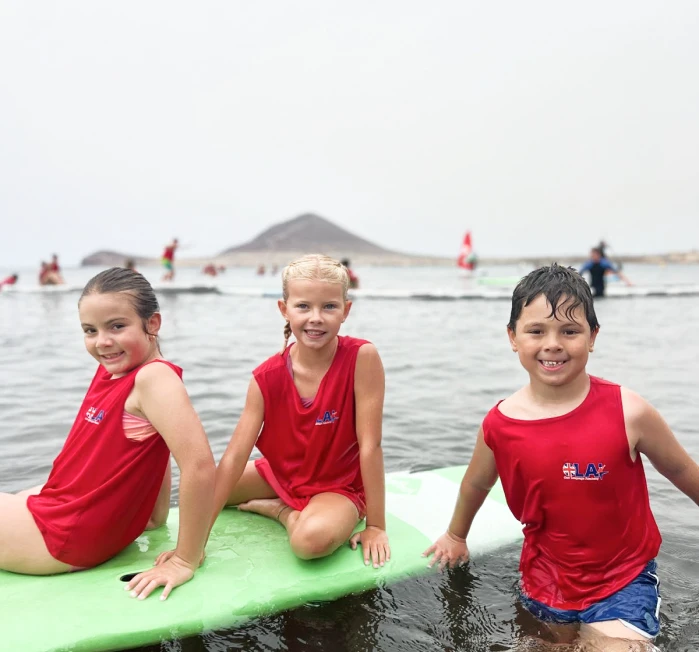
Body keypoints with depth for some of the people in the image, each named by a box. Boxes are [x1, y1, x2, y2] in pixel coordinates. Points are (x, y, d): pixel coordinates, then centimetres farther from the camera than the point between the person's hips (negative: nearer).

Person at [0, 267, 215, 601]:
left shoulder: (154, 377, -26)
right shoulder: (112, 368, 0)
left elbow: (199, 465, -33)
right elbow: (150, 444, 11)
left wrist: (184, 561, -26)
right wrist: (155, 514, 10)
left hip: (65, 537, -8)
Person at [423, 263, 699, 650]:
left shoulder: (628, 412, -20)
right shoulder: (500, 425, -14)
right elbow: (476, 484, 7)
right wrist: (456, 535, 24)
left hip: (622, 584, -2)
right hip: (544, 583, 3)